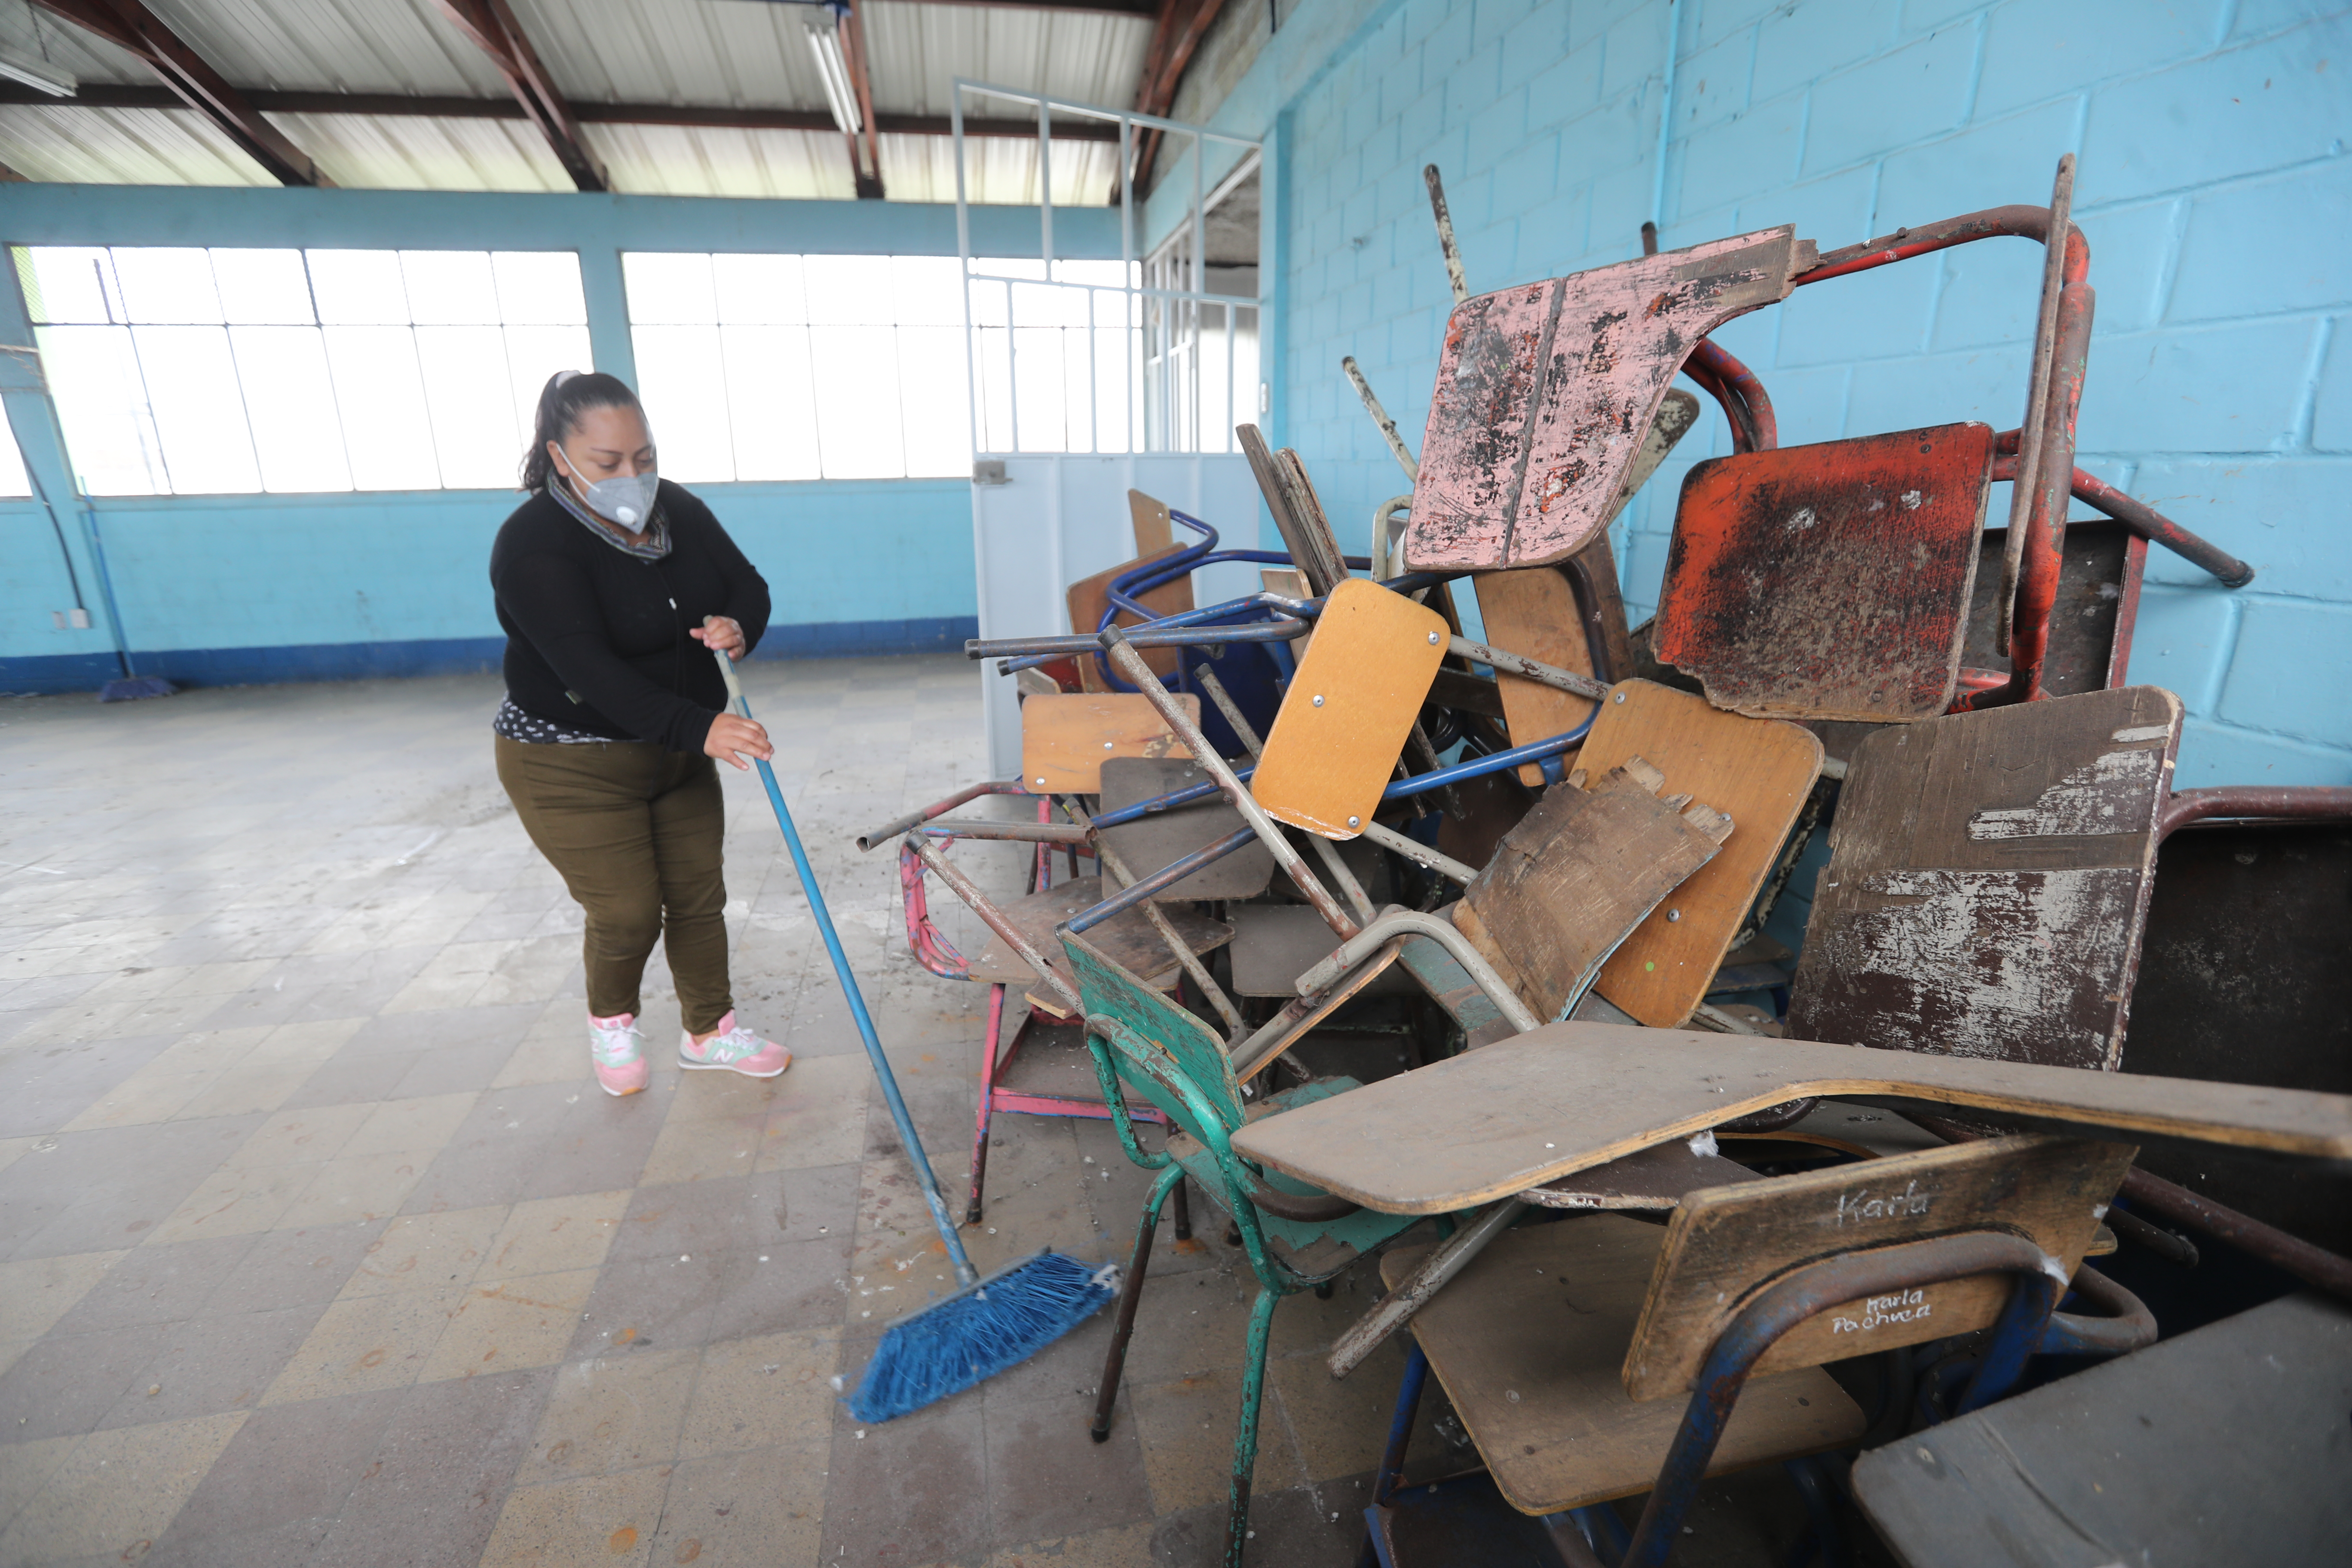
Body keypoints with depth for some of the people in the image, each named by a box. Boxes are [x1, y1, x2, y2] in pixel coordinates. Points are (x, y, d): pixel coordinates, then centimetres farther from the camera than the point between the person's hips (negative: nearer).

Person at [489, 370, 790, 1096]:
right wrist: (698, 727, -45)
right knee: (628, 913, -1)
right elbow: (589, 669, -33)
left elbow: (748, 586, 4)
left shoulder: (677, 508, -2)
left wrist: (737, 627, -21)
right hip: (573, 767, -6)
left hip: (678, 749, 6)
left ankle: (710, 1031, 28)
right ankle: (610, 1022, 31)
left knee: (699, 895, 10)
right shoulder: (534, 544, -23)